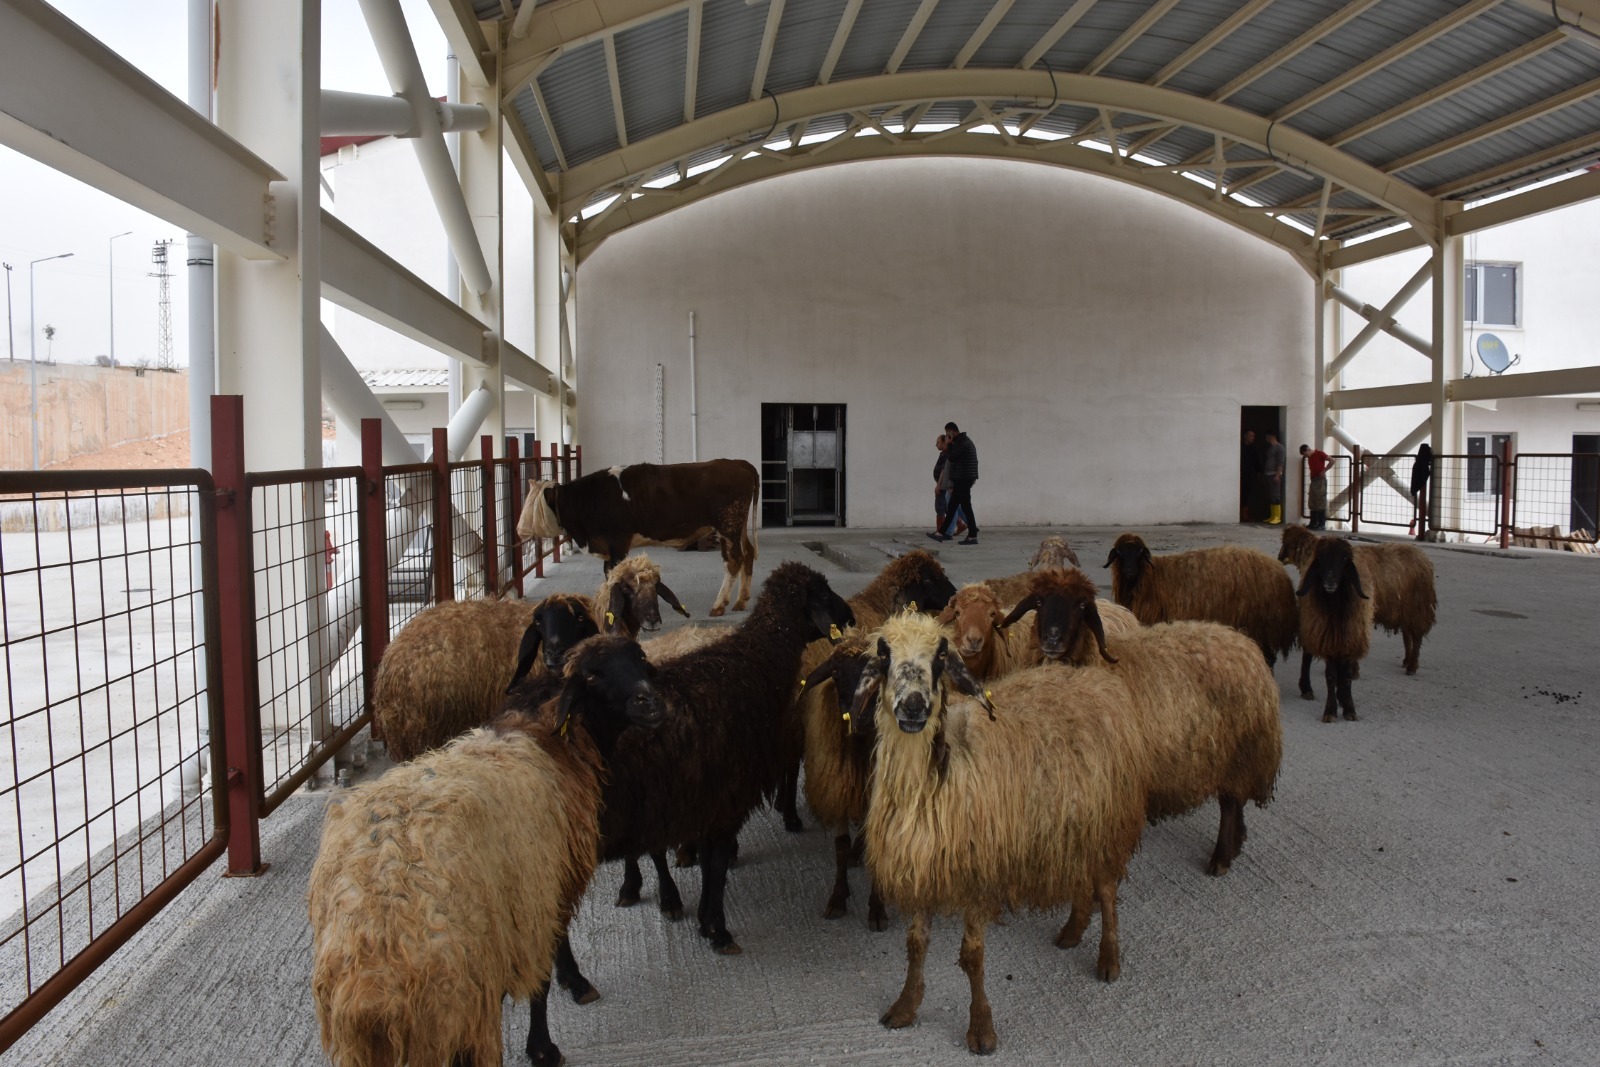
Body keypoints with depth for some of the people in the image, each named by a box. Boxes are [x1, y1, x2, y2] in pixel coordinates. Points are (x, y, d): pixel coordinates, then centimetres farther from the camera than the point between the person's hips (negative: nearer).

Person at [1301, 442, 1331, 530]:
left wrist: (1324, 470, -13)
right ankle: (1313, 523, 11)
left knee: (1321, 502, -7)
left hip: (1320, 480, -8)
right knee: (1312, 503, 7)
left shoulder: (1319, 453, -7)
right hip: (1313, 480, 8)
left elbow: (1332, 460, -14)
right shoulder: (1309, 458, 16)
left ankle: (1322, 524, -6)